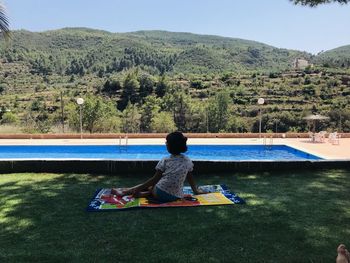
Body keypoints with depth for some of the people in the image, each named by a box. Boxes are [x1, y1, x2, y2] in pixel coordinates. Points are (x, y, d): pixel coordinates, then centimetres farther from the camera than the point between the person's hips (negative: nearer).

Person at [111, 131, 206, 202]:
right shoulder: (188, 161, 5)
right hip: (176, 196, 4)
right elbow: (190, 179, 14)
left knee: (149, 186, 27)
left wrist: (139, 188, 4)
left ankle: (126, 191, 20)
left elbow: (155, 179, -3)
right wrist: (196, 190, 29)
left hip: (161, 194, -3)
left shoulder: (165, 160, -4)